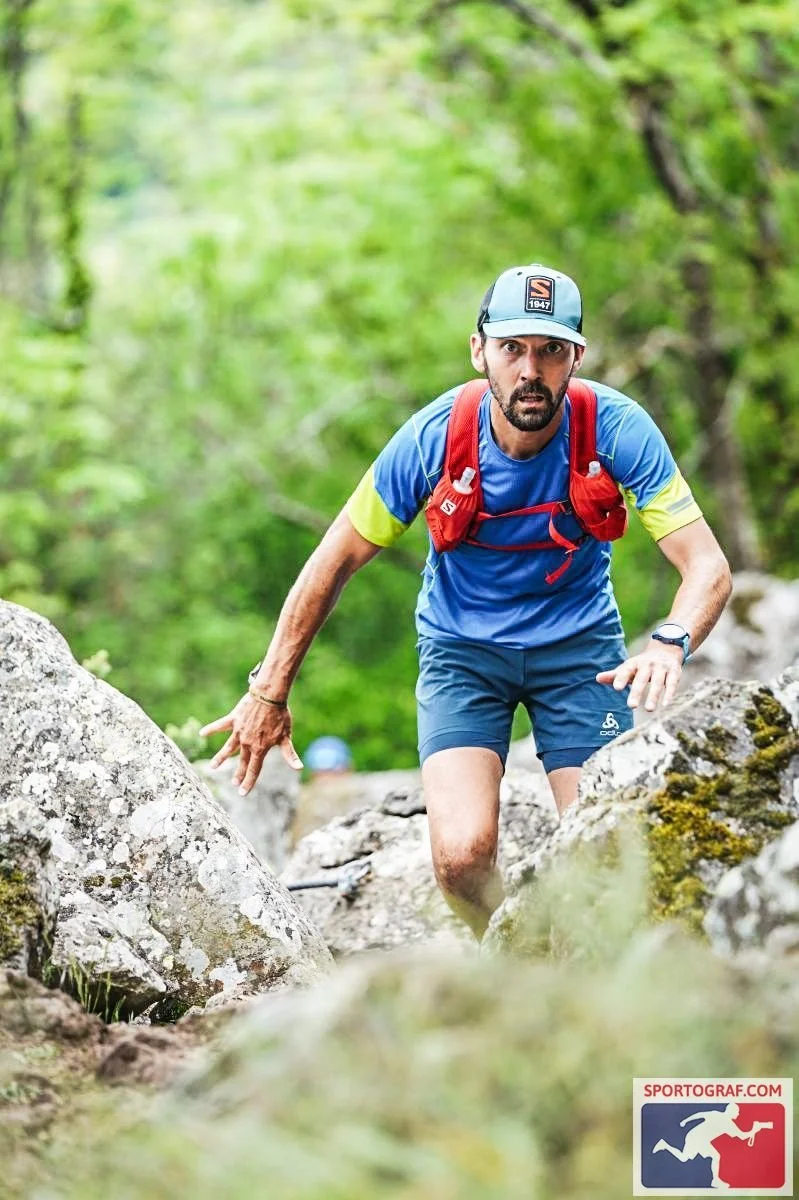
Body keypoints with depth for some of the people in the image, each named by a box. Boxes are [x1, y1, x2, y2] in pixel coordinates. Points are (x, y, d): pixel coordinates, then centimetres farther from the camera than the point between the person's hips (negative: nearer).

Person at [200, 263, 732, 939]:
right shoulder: (434, 438, -21)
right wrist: (270, 694, -4)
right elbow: (336, 561, -8)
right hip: (463, 646, 0)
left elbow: (708, 565, -25)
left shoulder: (618, 430, -23)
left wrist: (670, 645, -47)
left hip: (577, 642, 0)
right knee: (463, 855, -19)